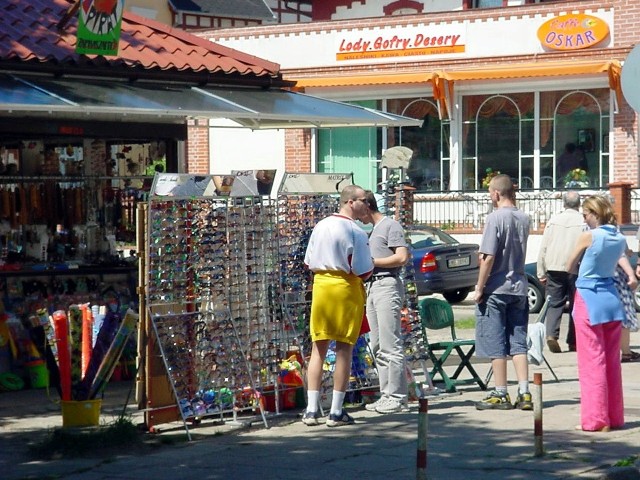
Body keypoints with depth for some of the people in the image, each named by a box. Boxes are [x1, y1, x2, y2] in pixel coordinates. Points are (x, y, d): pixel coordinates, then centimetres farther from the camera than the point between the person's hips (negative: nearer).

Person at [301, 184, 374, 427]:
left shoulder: (320, 226, 8)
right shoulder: (355, 232, -13)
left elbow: (309, 263, 12)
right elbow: (364, 271, -14)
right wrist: (372, 264, 6)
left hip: (321, 286, 6)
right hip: (346, 289, -5)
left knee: (318, 348, 9)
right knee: (344, 350, 2)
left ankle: (311, 410, 6)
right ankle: (336, 412, 3)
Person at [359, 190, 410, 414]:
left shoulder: (390, 226, -5)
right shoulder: (374, 230, 23)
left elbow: (402, 257, -14)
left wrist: (370, 261, -12)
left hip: (387, 285, -10)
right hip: (373, 285, 10)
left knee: (390, 345, -11)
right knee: (378, 346, 9)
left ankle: (397, 397, -11)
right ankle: (386, 395, 12)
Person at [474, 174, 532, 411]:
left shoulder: (495, 218, -13)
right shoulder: (523, 218, 6)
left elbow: (488, 258, -16)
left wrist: (479, 288, -9)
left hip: (496, 289, -6)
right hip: (519, 288, 6)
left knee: (495, 345, 2)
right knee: (518, 343, 8)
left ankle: (501, 395, 4)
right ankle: (524, 393, 2)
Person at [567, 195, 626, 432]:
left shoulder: (588, 237, -13)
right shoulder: (621, 239, 4)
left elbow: (571, 267, -1)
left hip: (589, 299, -6)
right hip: (612, 299, 6)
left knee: (592, 362, -2)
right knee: (612, 361, 12)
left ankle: (596, 419, -1)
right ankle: (614, 416, 17)